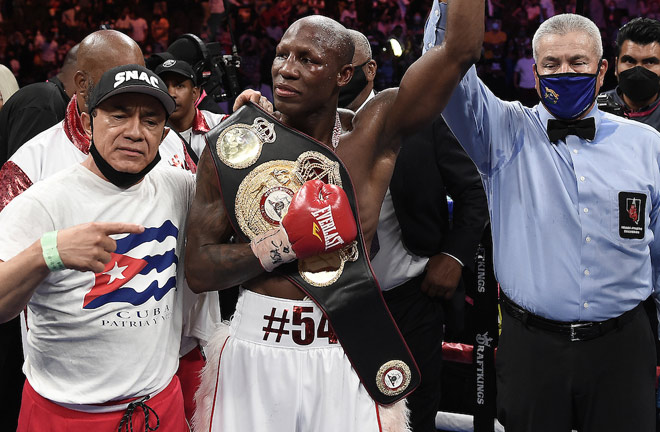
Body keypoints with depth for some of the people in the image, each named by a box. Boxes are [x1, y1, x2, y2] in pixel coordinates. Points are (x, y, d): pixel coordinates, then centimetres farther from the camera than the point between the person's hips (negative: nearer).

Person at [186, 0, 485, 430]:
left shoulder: (371, 137, -4)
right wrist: (285, 243, -16)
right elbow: (198, 271, -5)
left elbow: (462, 48, -13)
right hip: (254, 357, 0)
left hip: (344, 361, 0)